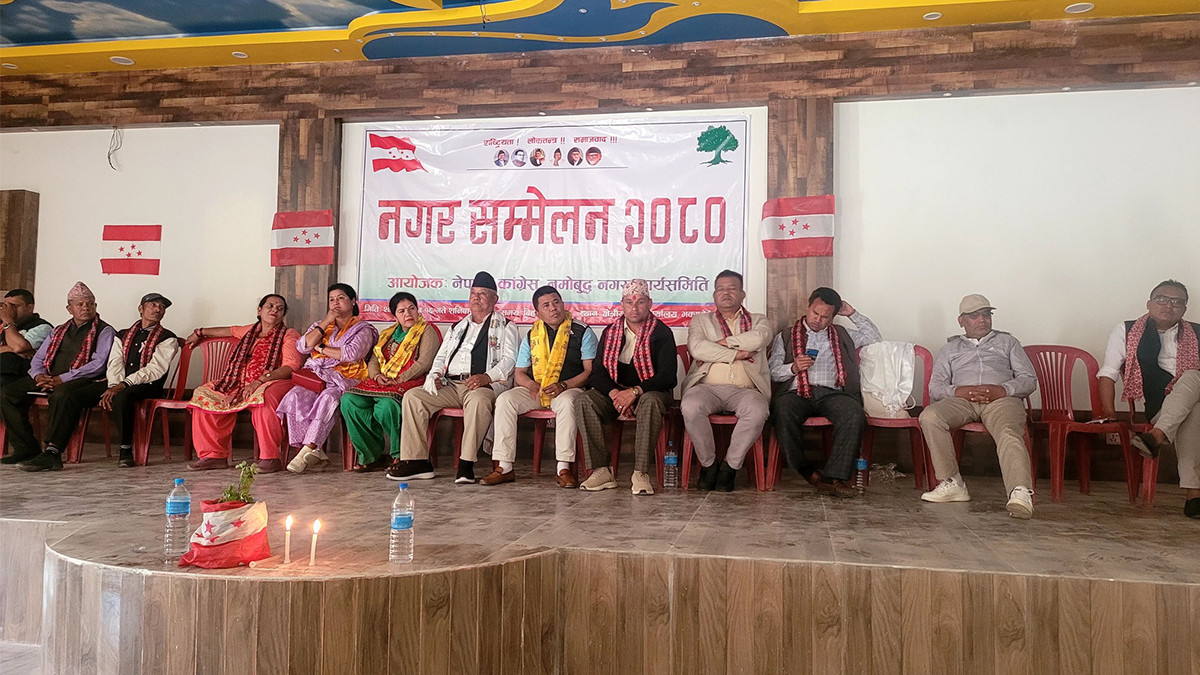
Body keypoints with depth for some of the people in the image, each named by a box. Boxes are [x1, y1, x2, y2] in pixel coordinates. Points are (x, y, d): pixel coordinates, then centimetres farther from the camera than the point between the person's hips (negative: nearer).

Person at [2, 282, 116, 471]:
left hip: (82, 381, -7)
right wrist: (39, 375, -3)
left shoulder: (104, 331, 3)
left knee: (62, 395, -39)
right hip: (48, 379, 7)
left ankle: (52, 453, -41)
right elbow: (38, 358, 21)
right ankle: (26, 448, -7)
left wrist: (61, 379, -16)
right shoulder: (59, 331, 24)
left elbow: (98, 365, -10)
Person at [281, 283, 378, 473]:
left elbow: (352, 354, -10)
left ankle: (307, 450, -38)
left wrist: (321, 348, 0)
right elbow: (302, 346, 7)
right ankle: (316, 451, -31)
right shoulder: (320, 325, 26)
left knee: (328, 399, -37)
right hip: (314, 376, 4)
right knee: (295, 397, -29)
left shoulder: (363, 329, 11)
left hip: (343, 379, -4)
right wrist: (326, 323, 5)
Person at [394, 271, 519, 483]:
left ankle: (466, 463, -36)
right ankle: (417, 461, -18)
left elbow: (509, 359, -1)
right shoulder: (458, 328, 30)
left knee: (478, 399, -40)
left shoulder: (505, 327, 13)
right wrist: (434, 376, 5)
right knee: (412, 396, -16)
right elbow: (441, 357, 28)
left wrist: (487, 377, -18)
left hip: (484, 386, -5)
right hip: (450, 385, 6)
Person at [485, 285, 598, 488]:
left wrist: (563, 385, -19)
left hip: (569, 389, -3)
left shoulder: (582, 332, 2)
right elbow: (519, 372, 14)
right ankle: (504, 467, -22)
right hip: (534, 391, 4)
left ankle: (564, 468, -34)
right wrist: (532, 385, -10)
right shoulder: (531, 336, 14)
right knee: (504, 399, -23)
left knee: (566, 402, -38)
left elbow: (591, 370, -5)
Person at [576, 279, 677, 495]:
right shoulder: (610, 332, 7)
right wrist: (615, 394, -19)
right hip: (614, 391, 3)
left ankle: (641, 473, -32)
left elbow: (667, 376, -13)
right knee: (583, 401, -24)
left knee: (650, 402, -38)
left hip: (650, 390, -3)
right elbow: (598, 372, 1)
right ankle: (602, 470, -24)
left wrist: (634, 391, -25)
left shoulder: (662, 333, -4)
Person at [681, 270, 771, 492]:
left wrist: (722, 343, -4)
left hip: (744, 389, 0)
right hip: (707, 386, 0)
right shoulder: (700, 320, 22)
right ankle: (708, 464, -11)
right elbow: (697, 348, -2)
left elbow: (759, 339, -4)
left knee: (757, 411, -34)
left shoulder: (759, 321, 23)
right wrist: (737, 353, -4)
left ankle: (730, 465, -14)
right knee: (690, 407, -34)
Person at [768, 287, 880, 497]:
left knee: (855, 415, -32)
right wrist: (793, 368, -9)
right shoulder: (785, 337, 21)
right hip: (797, 392, -1)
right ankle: (809, 472, -26)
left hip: (832, 393, 2)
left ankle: (835, 476, -33)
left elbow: (874, 337, 25)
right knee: (783, 412, -37)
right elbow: (772, 372, 11)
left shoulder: (841, 335, 29)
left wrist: (852, 313, 21)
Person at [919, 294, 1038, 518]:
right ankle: (951, 483, -27)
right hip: (961, 400, 1)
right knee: (929, 416, -31)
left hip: (1001, 399, -1)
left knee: (1009, 434, -36)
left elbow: (1029, 379, 16)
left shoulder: (1007, 342, 28)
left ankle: (1021, 493, -53)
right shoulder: (950, 348, 29)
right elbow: (935, 388, 15)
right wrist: (957, 391, -8)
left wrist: (1003, 390, -6)